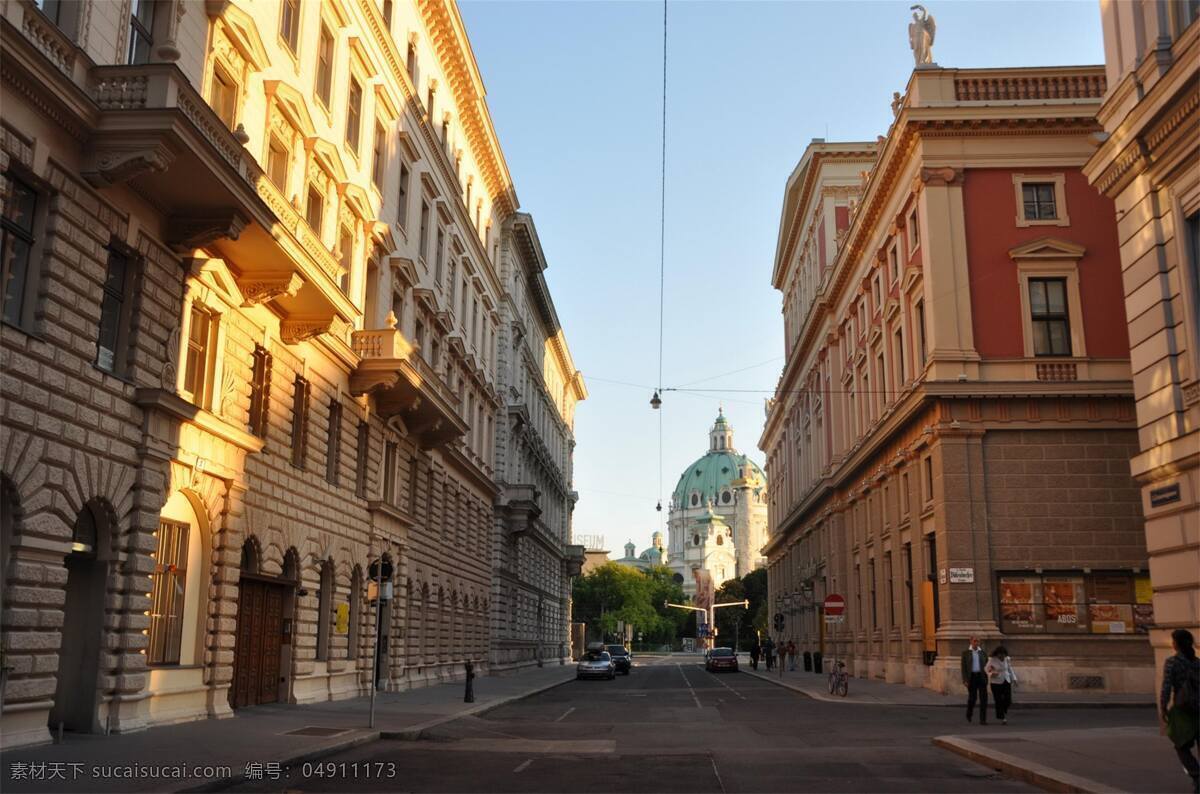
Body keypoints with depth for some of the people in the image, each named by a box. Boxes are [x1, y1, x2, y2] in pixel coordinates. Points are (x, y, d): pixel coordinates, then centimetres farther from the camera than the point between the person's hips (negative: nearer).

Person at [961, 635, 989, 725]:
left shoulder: (983, 652, 9)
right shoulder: (966, 653, 1)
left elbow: (986, 665, 18)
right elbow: (964, 667, -2)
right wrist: (965, 680, -10)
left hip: (982, 676, 2)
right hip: (971, 677, -2)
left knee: (983, 698, -9)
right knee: (972, 697, 2)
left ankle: (983, 719, -6)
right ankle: (969, 713, 32)